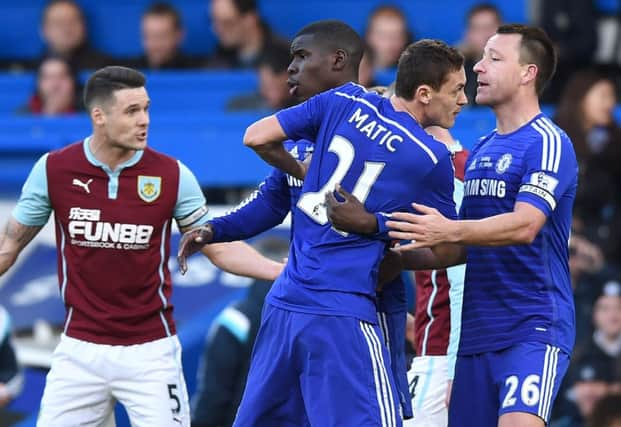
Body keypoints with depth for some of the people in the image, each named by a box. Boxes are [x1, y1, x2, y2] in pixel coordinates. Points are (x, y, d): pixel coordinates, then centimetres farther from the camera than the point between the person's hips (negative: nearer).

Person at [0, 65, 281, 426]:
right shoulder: (54, 170, -3)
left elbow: (220, 247, 2)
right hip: (80, 351, 1)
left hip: (150, 353, -1)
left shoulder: (171, 175, -5)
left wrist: (282, 271, -10)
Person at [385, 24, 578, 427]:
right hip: (478, 332, 8)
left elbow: (525, 226, -23)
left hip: (534, 330, -8)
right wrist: (397, 257, 12)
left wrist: (450, 230, -36)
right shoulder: (481, 151, 18)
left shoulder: (548, 143, -8)